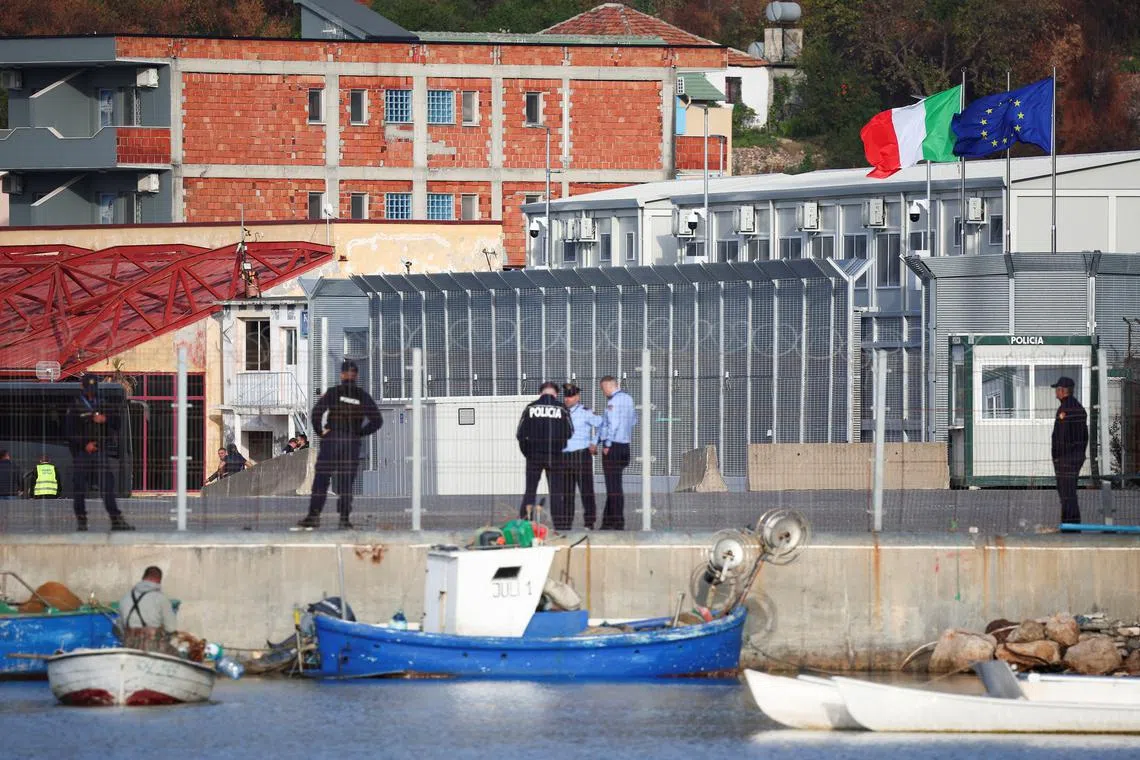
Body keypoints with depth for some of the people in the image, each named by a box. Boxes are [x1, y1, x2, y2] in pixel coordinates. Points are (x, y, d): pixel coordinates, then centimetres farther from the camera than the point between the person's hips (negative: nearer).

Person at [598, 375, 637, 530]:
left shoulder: (613, 401, -14)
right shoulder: (628, 399, 12)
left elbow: (613, 424, -19)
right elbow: (634, 420, 19)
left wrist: (607, 444, -12)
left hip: (612, 447, -8)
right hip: (625, 444, 8)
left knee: (614, 487, -5)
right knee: (613, 486, 14)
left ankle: (618, 522, -5)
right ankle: (608, 521, 17)